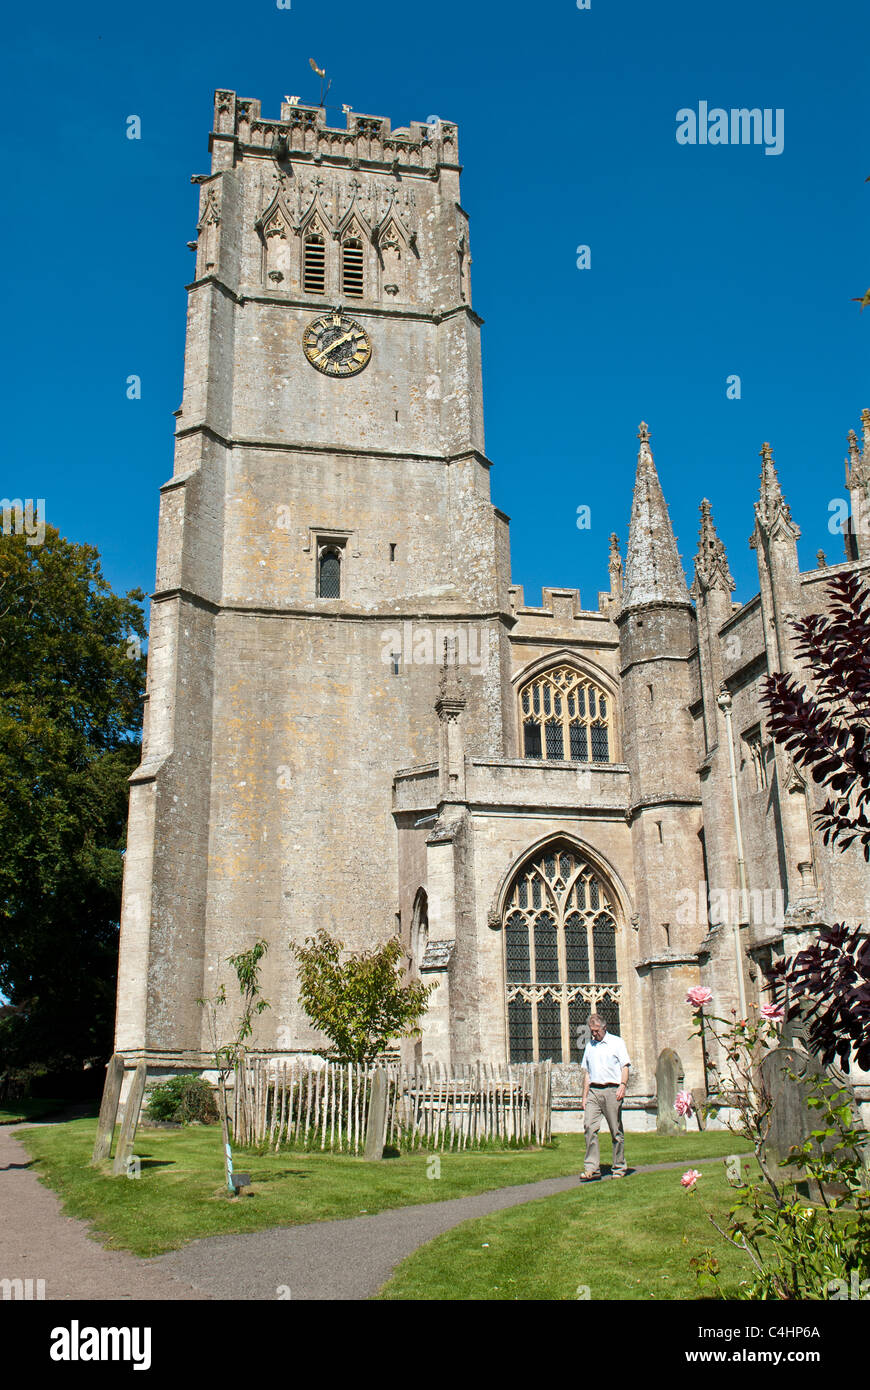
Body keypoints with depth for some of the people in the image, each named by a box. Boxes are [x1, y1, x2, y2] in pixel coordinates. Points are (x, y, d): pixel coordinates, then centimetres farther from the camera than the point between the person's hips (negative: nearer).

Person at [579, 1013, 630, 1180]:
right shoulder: (589, 1046, 19)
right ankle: (592, 1168, -11)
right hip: (593, 1091, 3)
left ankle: (619, 1168, 11)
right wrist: (585, 1096, 14)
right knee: (589, 1126, -11)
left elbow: (625, 1066, 1)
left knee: (616, 1131, 0)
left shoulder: (616, 1042, 7)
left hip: (611, 1090, -3)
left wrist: (623, 1085, -14)